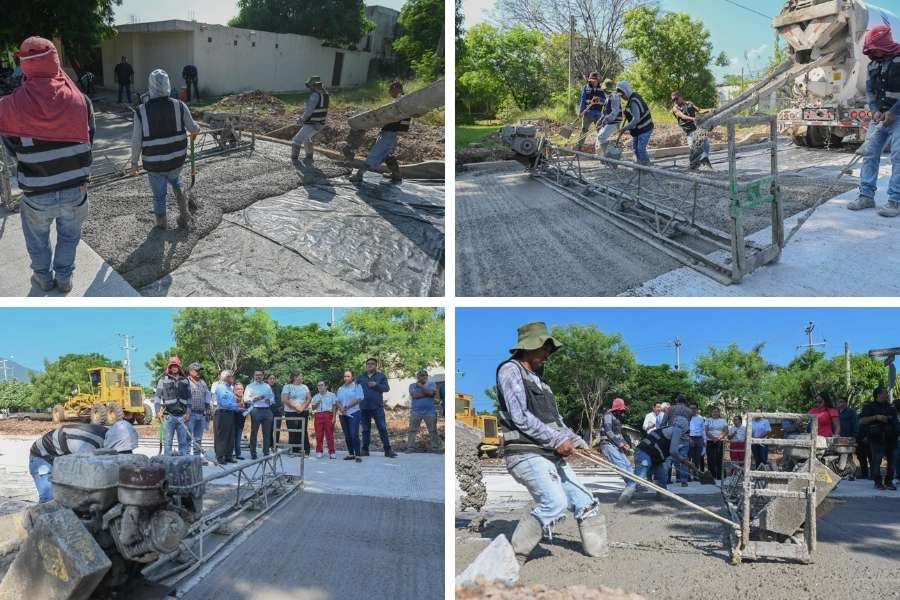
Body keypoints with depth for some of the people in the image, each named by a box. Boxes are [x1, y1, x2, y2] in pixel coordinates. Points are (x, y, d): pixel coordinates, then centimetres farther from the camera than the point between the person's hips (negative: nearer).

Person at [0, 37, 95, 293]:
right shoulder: (79, 98, -12)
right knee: (68, 235, 25)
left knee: (37, 239, 26)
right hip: (75, 189, 1)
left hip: (37, 195, -1)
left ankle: (44, 277, 42)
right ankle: (64, 277, 37)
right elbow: (89, 139, -1)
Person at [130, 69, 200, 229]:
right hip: (177, 160, 1)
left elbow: (136, 141, -8)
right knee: (174, 180, 32)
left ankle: (161, 224, 35)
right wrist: (196, 129, 24)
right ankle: (184, 213, 19)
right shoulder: (179, 106, -11)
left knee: (159, 195, 18)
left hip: (154, 163, -1)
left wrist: (134, 162, 6)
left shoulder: (141, 111, -12)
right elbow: (192, 128, 0)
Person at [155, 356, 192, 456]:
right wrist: (158, 411, -8)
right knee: (167, 442, 0)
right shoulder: (163, 380, 4)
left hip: (182, 416, 3)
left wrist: (188, 412, 7)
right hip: (168, 415, -3)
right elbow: (158, 396, 2)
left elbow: (189, 398, 16)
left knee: (183, 441, 5)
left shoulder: (185, 381, 13)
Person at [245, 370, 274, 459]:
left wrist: (270, 400, -4)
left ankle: (266, 453, 10)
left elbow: (272, 396, 18)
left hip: (267, 410, 3)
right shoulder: (250, 386, 8)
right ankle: (253, 454, 2)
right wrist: (255, 399, -16)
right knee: (254, 432, -1)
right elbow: (246, 399, -2)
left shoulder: (267, 386, 20)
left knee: (267, 433, 4)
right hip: (256, 410, -3)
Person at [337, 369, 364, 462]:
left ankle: (357, 455, -13)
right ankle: (351, 454, 14)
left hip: (354, 413, -5)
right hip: (343, 415, 6)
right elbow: (337, 401, 12)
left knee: (354, 434, -14)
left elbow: (359, 399, -9)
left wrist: (347, 406, -13)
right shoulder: (340, 389, 19)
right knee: (347, 436, 6)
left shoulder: (357, 386, 2)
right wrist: (341, 408, -9)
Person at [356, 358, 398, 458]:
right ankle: (365, 450, 13)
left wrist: (376, 385, -18)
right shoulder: (360, 378, 12)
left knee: (382, 428, -6)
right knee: (365, 430, 8)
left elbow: (387, 388, -4)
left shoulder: (381, 376, 6)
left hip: (377, 407, -2)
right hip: (364, 407, 2)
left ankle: (387, 450, -5)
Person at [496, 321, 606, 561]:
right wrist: (557, 440, -14)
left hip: (552, 455, 9)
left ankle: (597, 551, 17)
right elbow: (519, 417, -15)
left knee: (586, 502, 5)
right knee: (555, 503, -25)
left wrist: (577, 441, 9)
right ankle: (514, 555, -14)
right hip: (526, 454, -9)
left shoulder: (537, 379, 22)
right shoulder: (510, 370, -5)